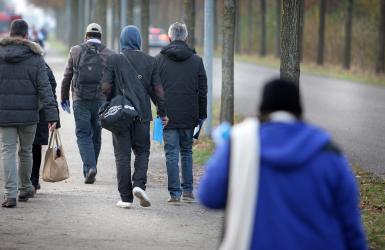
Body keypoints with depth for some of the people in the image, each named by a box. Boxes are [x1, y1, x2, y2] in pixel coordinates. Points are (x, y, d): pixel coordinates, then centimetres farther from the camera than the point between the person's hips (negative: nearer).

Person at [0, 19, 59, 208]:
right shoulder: (35, 58, -3)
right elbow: (44, 88, -7)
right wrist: (52, 115, -8)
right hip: (28, 114, 0)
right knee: (25, 151, 15)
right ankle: (24, 189, 32)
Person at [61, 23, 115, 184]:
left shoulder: (76, 51, 2)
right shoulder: (109, 54, 2)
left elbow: (67, 77, 5)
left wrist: (64, 98, 15)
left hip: (80, 100, -1)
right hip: (101, 100, 1)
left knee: (83, 134, 1)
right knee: (96, 136, 13)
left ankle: (90, 167, -18)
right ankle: (89, 169, 21)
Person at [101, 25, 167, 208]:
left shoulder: (113, 60, -4)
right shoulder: (150, 61, 2)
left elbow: (106, 87, -8)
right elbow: (157, 89, 2)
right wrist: (162, 112, 12)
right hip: (142, 114, 1)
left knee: (122, 155, 3)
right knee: (142, 152, 14)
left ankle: (126, 197, 3)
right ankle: (139, 185, -9)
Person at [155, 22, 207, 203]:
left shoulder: (159, 59, -1)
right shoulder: (196, 60, 3)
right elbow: (202, 91, 4)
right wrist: (202, 115, 10)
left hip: (168, 115, -2)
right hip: (189, 115, 2)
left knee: (172, 154, 0)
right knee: (187, 152, 15)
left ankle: (175, 193, -3)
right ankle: (188, 191, 13)